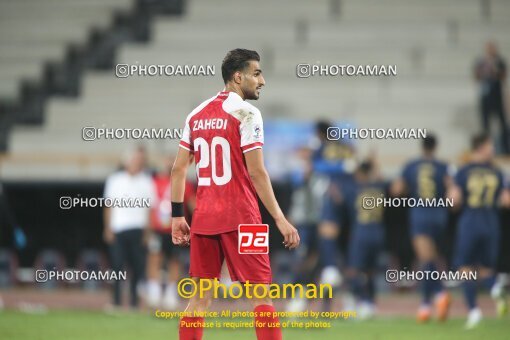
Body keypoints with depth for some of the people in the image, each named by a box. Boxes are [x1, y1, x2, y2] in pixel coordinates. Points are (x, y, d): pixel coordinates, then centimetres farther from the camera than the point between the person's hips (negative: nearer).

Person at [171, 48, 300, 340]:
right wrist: (280, 219, -13)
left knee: (201, 297, 10)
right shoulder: (246, 114, -8)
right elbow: (256, 172, -14)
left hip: (204, 218, 6)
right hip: (240, 218, -6)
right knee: (261, 294, -3)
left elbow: (179, 169, 11)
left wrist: (177, 216, 17)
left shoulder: (196, 115, 11)